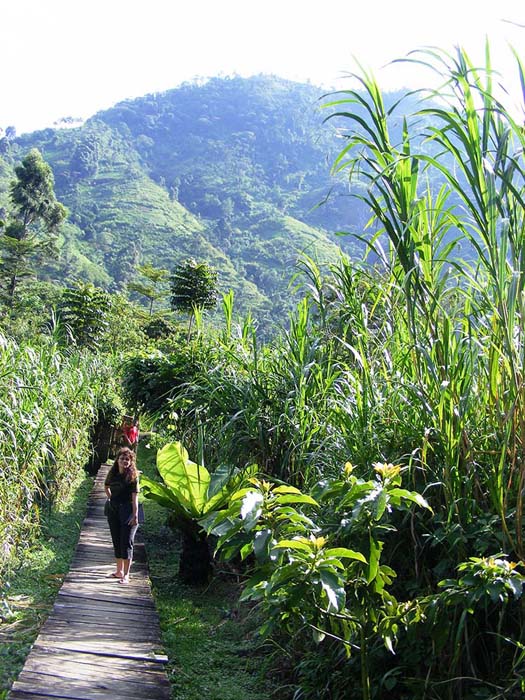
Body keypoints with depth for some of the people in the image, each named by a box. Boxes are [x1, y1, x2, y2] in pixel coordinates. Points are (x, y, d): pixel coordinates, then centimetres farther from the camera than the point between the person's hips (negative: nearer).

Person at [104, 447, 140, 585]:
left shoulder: (132, 476, -10)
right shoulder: (113, 474, 5)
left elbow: (135, 496, -17)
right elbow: (106, 487, 27)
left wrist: (135, 515, -22)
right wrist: (111, 498, 14)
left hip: (127, 510, -6)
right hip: (113, 510, 6)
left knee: (126, 542, -4)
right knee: (116, 541, 14)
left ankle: (126, 575, 1)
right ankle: (119, 571, 27)